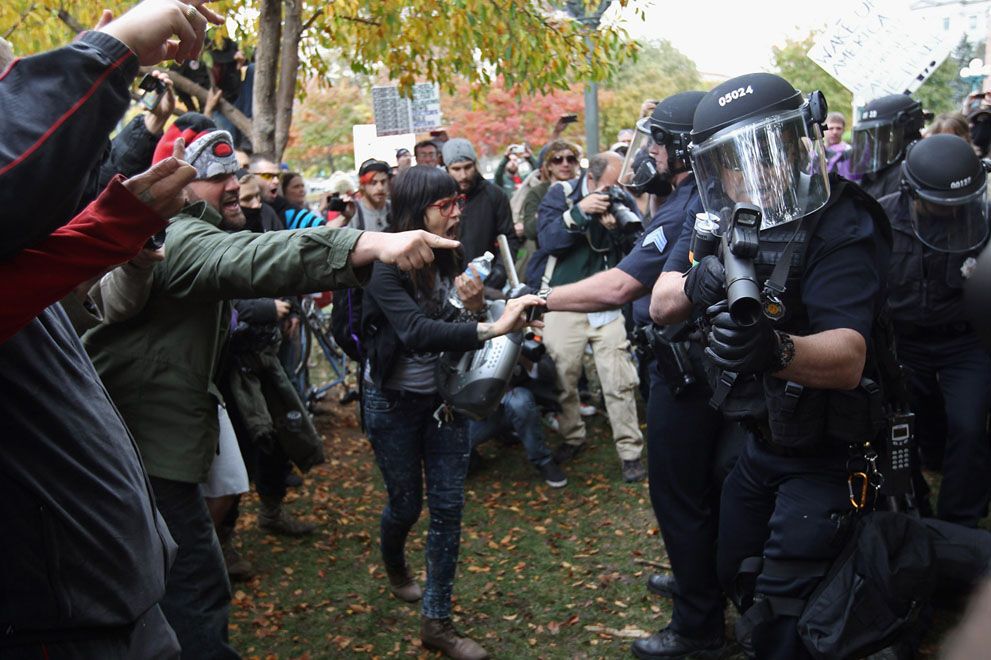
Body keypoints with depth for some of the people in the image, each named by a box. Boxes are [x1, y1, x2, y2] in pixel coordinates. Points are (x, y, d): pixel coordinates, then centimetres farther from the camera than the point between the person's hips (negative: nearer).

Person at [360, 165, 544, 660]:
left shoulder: (451, 259, -4)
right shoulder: (386, 268, -22)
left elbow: (456, 329, 3)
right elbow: (418, 333, -36)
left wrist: (474, 308, -19)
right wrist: (494, 328, -46)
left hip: (444, 399, 5)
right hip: (394, 403, -4)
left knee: (448, 508, 4)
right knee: (406, 502, 13)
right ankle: (395, 571, 47)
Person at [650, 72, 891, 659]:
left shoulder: (840, 226, -24)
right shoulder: (736, 226, -1)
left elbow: (848, 360, -36)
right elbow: (660, 305, -5)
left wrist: (775, 349, -58)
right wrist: (696, 284, -28)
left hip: (826, 456, -7)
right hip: (761, 442, 7)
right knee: (737, 576, 24)